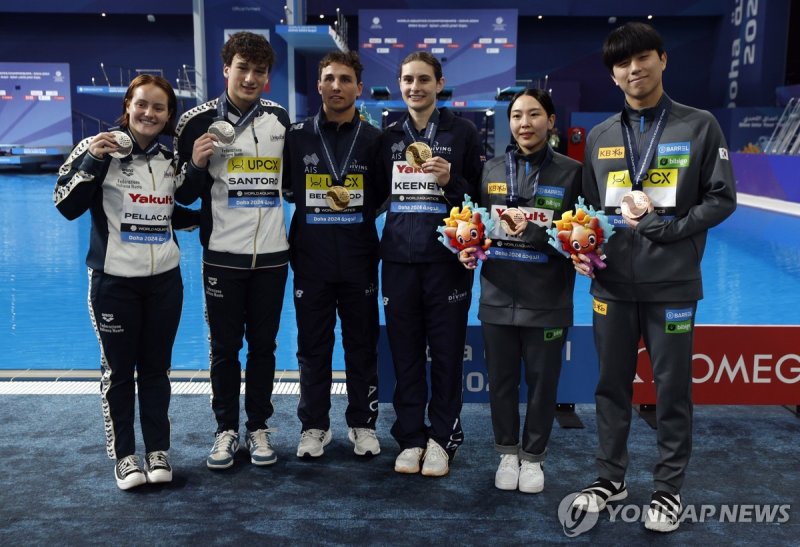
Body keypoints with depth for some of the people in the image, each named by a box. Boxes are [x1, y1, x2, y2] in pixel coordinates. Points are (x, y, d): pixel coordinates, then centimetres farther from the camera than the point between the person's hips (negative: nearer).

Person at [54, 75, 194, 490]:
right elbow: (67, 206, -13)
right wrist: (93, 160, -22)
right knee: (118, 369, 6)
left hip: (164, 280, 4)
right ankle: (124, 456, 20)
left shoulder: (171, 160, 8)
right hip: (114, 280, -4)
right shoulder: (99, 148, -6)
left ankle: (158, 452, 23)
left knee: (156, 367, 12)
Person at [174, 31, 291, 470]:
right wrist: (196, 164, -19)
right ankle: (226, 430, 22)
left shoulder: (280, 119, 6)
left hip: (272, 254, 2)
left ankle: (259, 427, 24)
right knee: (225, 346, 7)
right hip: (223, 255, -2)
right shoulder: (199, 121, -3)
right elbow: (183, 194, 0)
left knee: (263, 345, 10)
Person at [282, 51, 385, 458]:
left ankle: (363, 424, 23)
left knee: (362, 347, 9)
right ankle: (314, 426, 22)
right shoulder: (296, 136, 3)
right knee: (312, 347, 8)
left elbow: (385, 195, 10)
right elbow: (284, 187, 9)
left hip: (359, 263, 0)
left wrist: (359, 211, -3)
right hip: (310, 262, 0)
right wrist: (312, 210, 0)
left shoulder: (374, 139, 3)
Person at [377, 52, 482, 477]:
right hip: (399, 258, 3)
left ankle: (442, 439, 18)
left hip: (447, 258, -3)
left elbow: (480, 195, 3)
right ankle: (410, 438, 20)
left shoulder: (462, 132, 2)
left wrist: (452, 182, -13)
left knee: (446, 353, 4)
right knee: (405, 353, 7)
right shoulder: (389, 135, 12)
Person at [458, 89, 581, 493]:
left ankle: (532, 457, 28)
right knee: (501, 379, 12)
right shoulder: (491, 170, 6)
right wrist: (469, 249, -3)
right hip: (497, 296, 3)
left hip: (547, 299, -2)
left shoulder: (570, 171, -2)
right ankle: (507, 453, 31)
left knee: (542, 380, 8)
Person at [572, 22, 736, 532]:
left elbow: (721, 199, -2)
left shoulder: (700, 126, 1)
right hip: (612, 283, 3)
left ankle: (670, 489, 22)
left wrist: (666, 228, -14)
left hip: (672, 284, -3)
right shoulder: (600, 137, 11)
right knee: (612, 385, 12)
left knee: (672, 390, 5)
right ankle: (611, 477, 28)